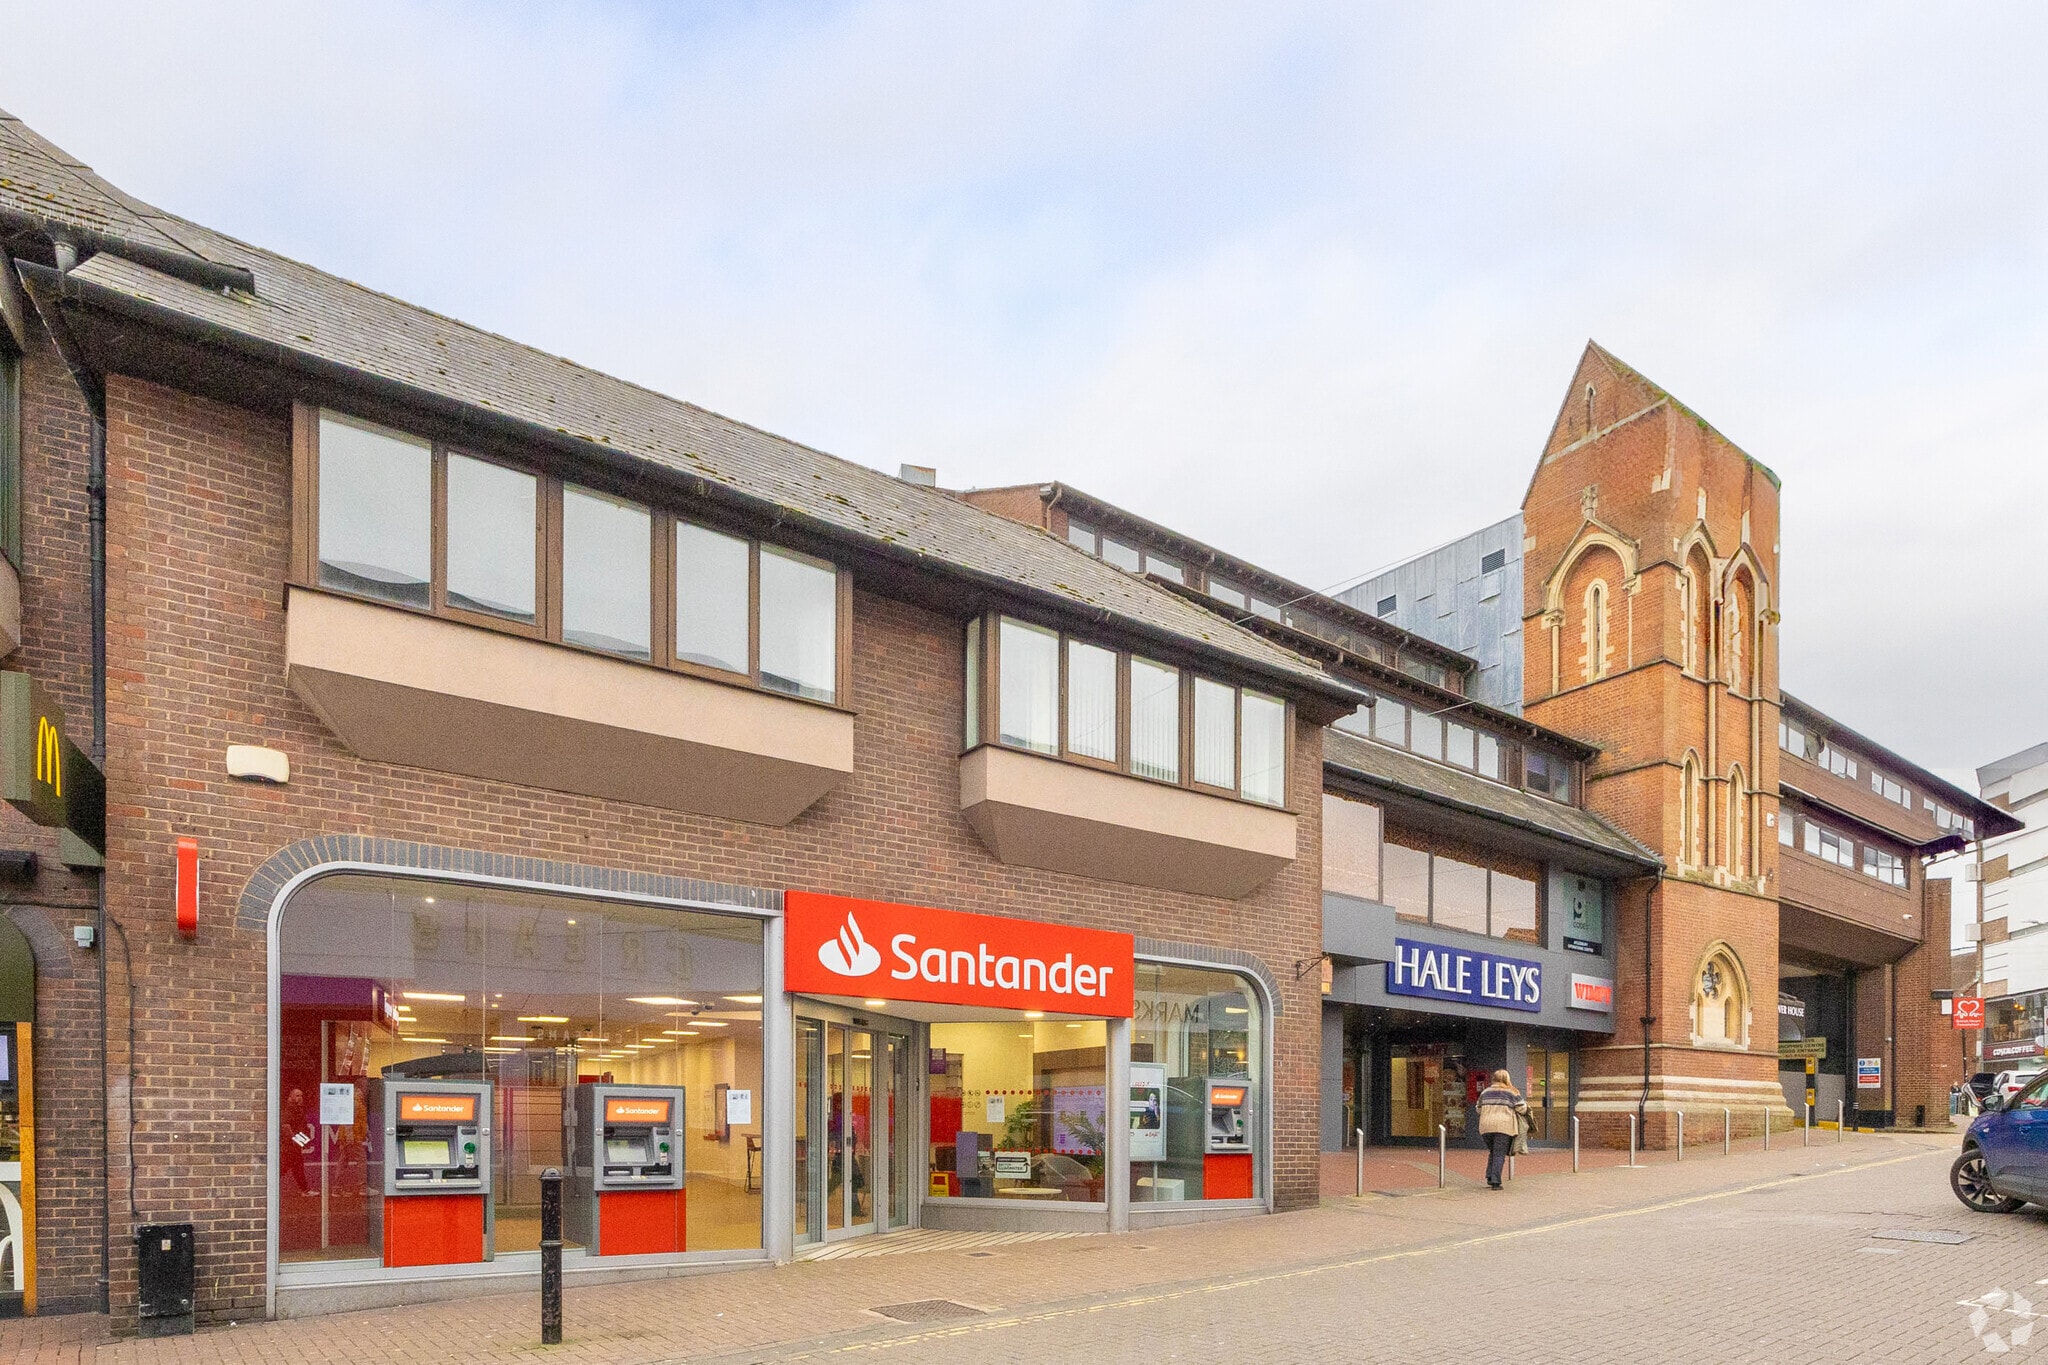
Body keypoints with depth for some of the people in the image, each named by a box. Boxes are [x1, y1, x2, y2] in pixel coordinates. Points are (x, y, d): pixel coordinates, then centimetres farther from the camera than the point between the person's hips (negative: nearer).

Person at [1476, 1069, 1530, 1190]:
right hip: (1504, 1126, -4)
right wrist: (1526, 1105, 21)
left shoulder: (1485, 1092, 14)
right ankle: (1495, 1182, -8)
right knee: (1499, 1154, -1)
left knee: (1492, 1152, 19)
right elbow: (1521, 1109, 0)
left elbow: (1479, 1109, 17)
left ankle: (1489, 1177, 9)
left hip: (1486, 1126, 4)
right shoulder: (1512, 1093, 2)